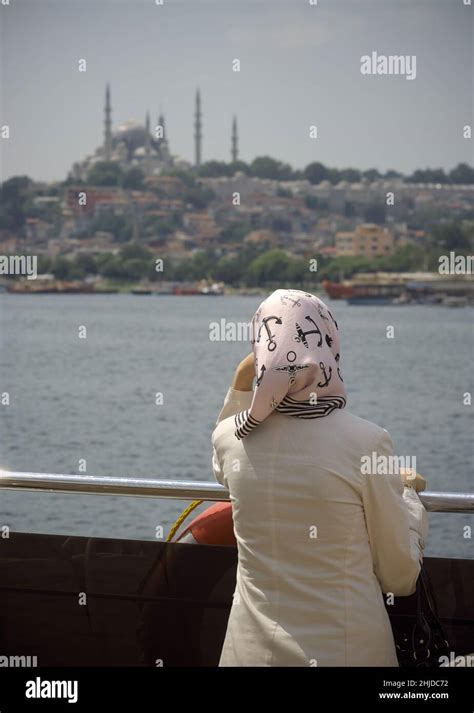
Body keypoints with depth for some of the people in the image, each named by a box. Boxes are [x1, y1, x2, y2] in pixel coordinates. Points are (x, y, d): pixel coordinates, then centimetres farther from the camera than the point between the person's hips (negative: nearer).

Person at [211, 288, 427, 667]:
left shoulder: (229, 437, -6)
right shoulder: (366, 442, -15)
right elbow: (400, 577, -4)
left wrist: (239, 387, 16)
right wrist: (408, 493, 11)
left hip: (254, 647, 3)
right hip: (347, 648, -3)